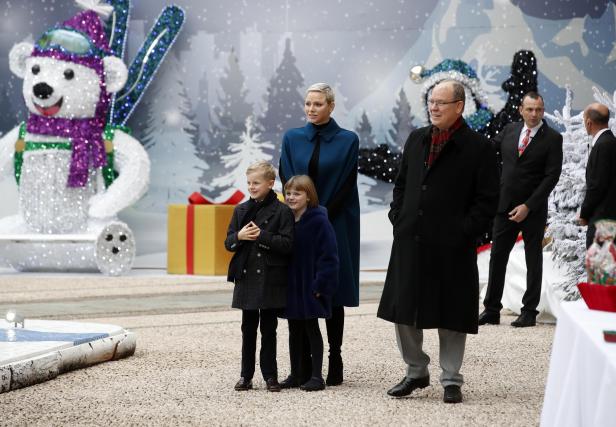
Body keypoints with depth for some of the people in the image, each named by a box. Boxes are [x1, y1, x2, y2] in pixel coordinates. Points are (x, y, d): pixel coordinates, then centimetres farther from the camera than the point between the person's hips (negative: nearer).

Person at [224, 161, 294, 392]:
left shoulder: (282, 211, -5)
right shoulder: (241, 210, 9)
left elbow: (288, 244, -12)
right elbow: (228, 243, 9)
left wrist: (262, 235, -19)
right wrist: (239, 236, -12)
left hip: (270, 279, -4)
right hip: (246, 277, 4)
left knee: (269, 329, 4)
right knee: (248, 328, 9)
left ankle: (270, 375, 11)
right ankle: (246, 375, 14)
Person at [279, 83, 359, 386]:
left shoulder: (347, 141, 0)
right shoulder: (292, 139, 8)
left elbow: (347, 186, -4)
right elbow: (288, 181, 4)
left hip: (335, 225, -2)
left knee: (333, 292, 0)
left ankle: (335, 361, 6)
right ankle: (303, 365, 5)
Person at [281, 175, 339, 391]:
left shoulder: (319, 221, -13)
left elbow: (328, 256, -16)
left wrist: (320, 284, -19)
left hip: (310, 286, -6)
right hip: (291, 286, 6)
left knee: (311, 329, 1)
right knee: (294, 330, 12)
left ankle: (317, 376, 8)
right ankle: (294, 375, 20)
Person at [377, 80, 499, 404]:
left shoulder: (477, 147, -6)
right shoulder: (416, 140, 11)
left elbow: (487, 200, -6)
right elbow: (401, 183, 18)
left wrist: (464, 232, -13)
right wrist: (398, 219, 6)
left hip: (452, 246, -5)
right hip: (411, 241, 5)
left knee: (451, 316, 3)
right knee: (404, 310, 8)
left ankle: (451, 380, 15)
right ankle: (415, 372, 24)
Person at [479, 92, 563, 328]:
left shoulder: (552, 138, -7)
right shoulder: (509, 130, 6)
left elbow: (552, 176, -11)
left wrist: (528, 206, -16)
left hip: (533, 209, -4)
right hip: (506, 206, 4)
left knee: (533, 260, 6)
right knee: (497, 257, 4)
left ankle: (529, 311, 14)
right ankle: (491, 310, 10)